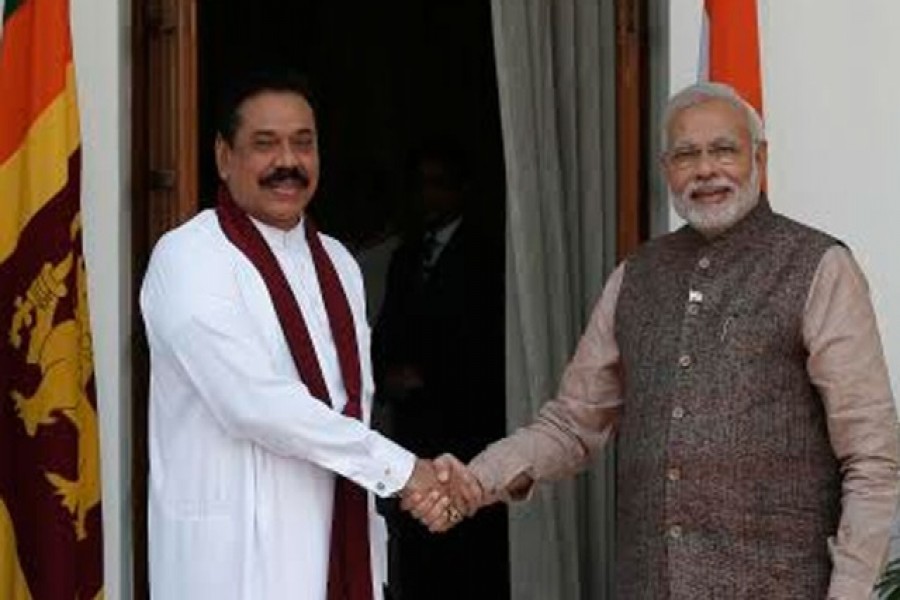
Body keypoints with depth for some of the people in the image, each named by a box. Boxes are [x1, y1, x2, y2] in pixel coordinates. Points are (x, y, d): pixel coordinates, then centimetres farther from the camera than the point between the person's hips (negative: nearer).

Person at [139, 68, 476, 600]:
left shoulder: (337, 261, 14)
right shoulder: (188, 258, -9)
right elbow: (254, 400, -18)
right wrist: (397, 467, -15)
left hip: (340, 544, 6)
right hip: (236, 557, -6)